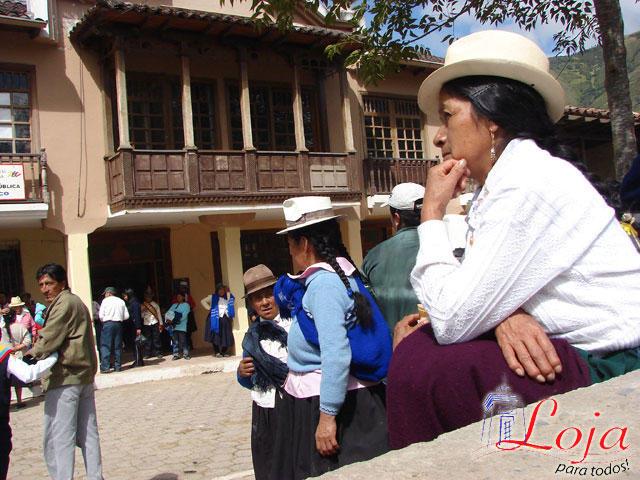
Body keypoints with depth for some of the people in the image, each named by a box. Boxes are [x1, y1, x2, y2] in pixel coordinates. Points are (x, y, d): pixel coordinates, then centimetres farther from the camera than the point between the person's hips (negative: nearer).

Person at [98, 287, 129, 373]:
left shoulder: (106, 300, 0)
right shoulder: (121, 301, 12)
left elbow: (101, 315, -5)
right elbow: (126, 316, 8)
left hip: (108, 324, -4)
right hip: (118, 324, 4)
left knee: (105, 346, -3)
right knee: (118, 346, 9)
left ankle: (105, 367, -10)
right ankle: (118, 366, 10)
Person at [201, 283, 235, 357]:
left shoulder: (227, 298, 18)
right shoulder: (212, 297, 10)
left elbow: (232, 300, -1)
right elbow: (203, 301, 4)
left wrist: (227, 292, 4)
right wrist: (209, 308, -5)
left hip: (225, 319, 3)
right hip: (215, 319, -3)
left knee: (226, 336, -1)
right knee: (216, 336, -6)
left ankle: (224, 351, 10)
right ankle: (217, 352, 1)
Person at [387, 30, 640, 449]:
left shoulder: (530, 185, -19)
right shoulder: (500, 183, 10)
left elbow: (452, 321, -19)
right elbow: (468, 303, 7)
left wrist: (432, 212, -10)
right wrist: (504, 314, -16)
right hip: (571, 356, 9)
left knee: (419, 367, -17)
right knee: (420, 343, 3)